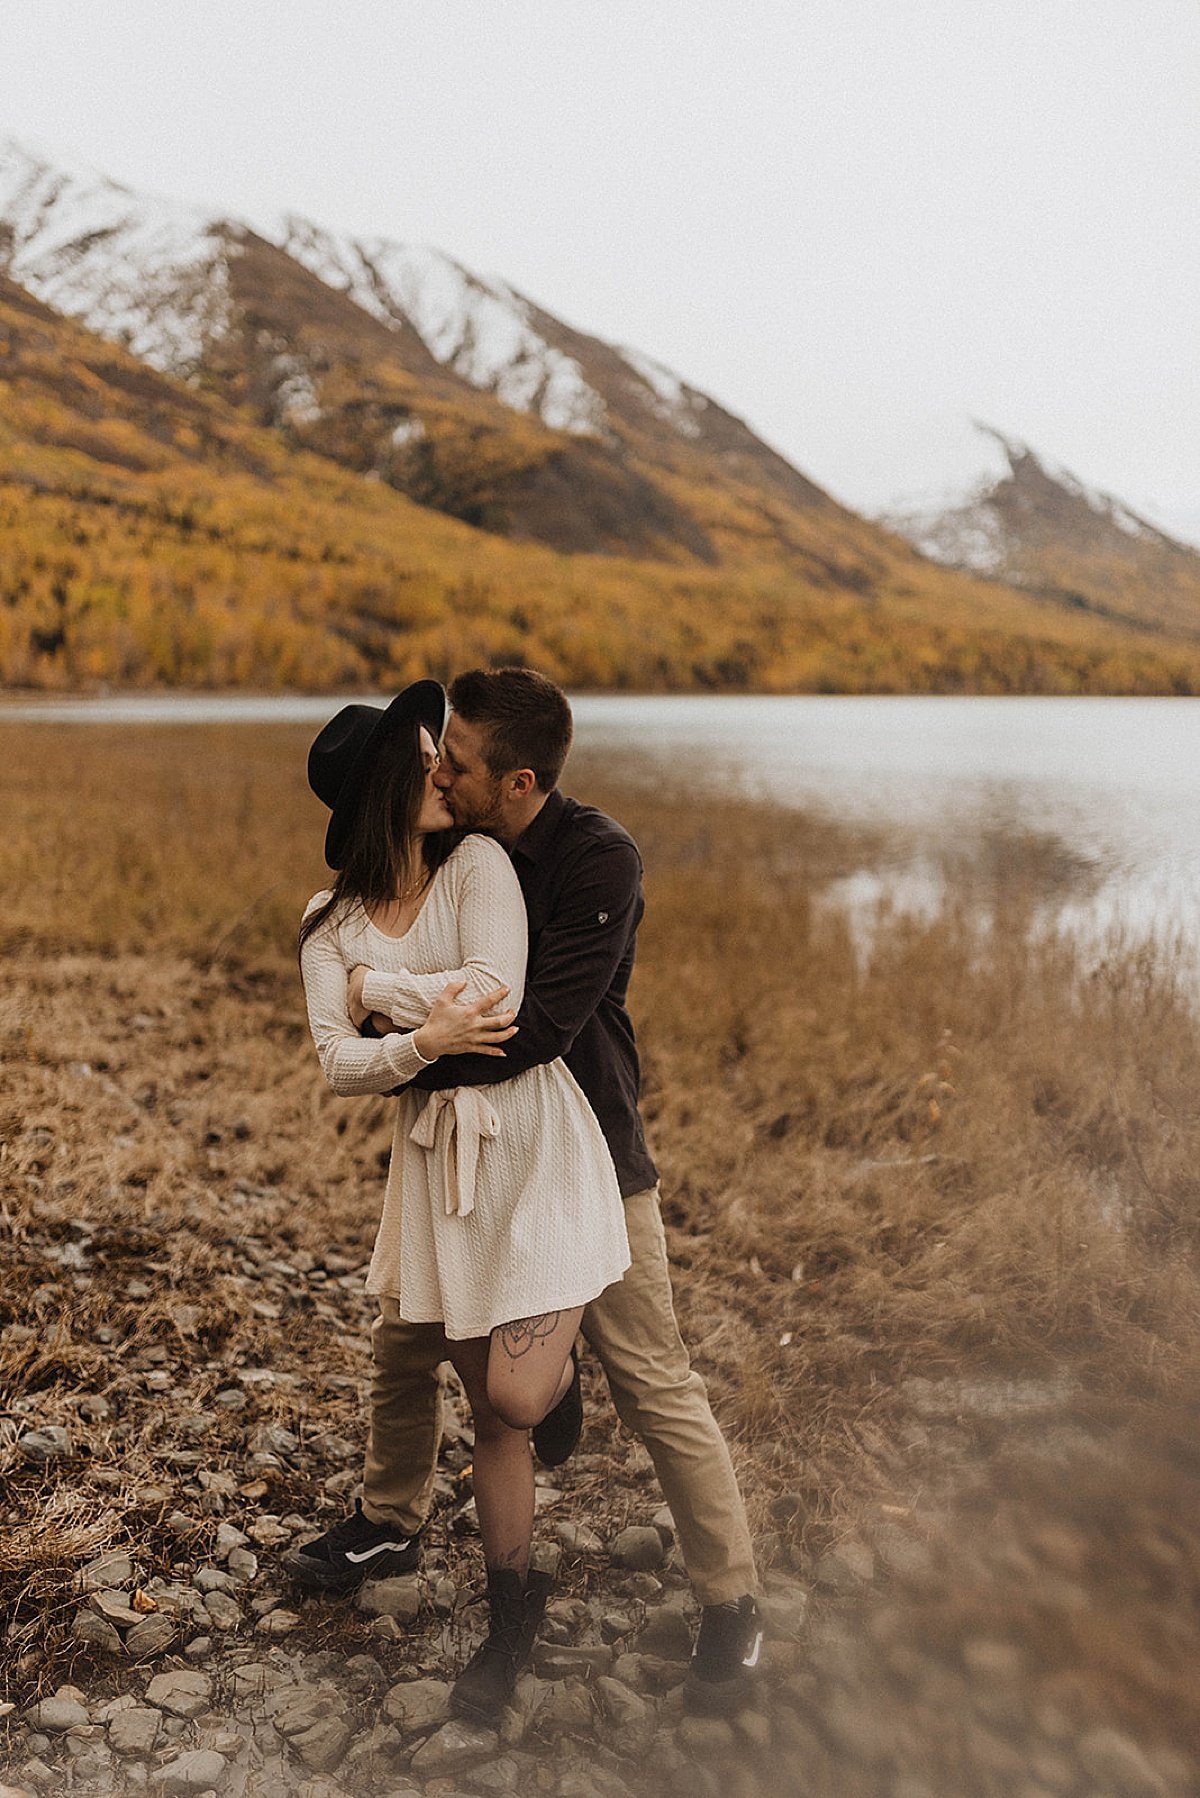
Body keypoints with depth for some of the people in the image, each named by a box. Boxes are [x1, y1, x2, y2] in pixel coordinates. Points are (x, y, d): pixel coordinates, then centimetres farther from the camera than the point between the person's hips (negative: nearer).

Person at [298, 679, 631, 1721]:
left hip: (537, 1149, -3)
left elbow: (492, 1004, -18)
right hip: (437, 1158, 3)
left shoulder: (478, 864, -6)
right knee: (490, 1410, 10)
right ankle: (514, 1608, 32)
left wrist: (377, 981, -8)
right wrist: (423, 1039, -23)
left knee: (515, 1396, -9)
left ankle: (559, 1368, 30)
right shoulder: (332, 923, 4)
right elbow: (337, 1065, -5)